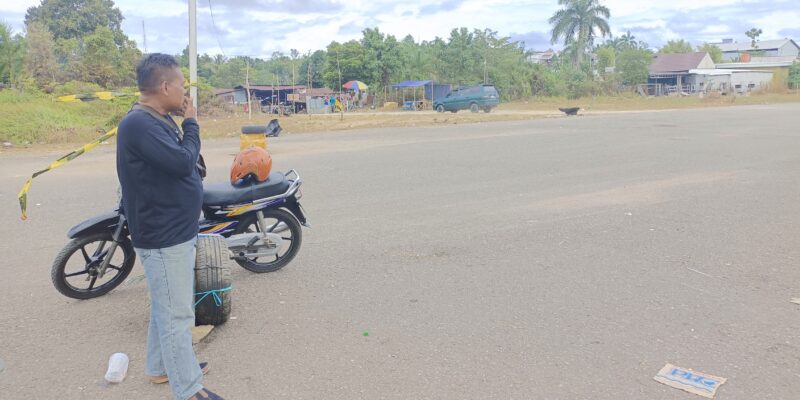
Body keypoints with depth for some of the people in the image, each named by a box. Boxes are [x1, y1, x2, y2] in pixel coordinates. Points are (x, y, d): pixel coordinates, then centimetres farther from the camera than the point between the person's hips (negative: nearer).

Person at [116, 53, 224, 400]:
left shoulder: (159, 120, 10)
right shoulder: (139, 124, -22)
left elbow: (182, 163, 15)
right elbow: (183, 162, -27)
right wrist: (191, 123, -15)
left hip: (175, 231, 10)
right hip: (164, 237, -10)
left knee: (166, 307, 22)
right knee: (177, 314, -1)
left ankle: (161, 366, 38)